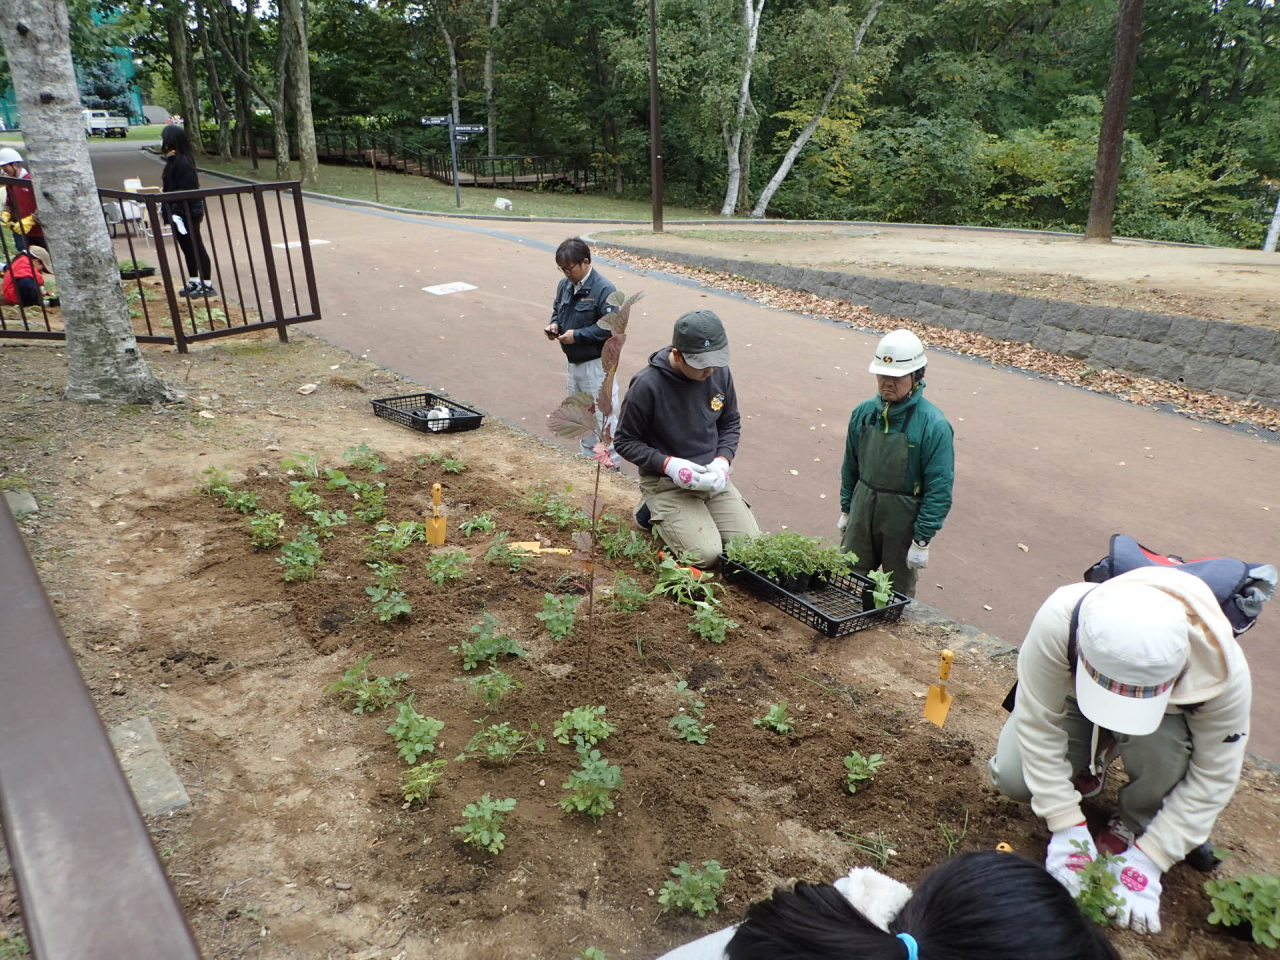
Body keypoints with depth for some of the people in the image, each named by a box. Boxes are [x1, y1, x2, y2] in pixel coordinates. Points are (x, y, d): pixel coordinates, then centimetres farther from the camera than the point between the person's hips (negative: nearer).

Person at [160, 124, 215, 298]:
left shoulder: (182, 162, -19)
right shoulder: (174, 160, 11)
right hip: (180, 213, 10)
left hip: (187, 214, -10)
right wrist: (165, 208, 16)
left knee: (196, 248, -3)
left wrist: (175, 212, -24)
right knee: (187, 248, 15)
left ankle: (206, 285, 3)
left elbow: (186, 190, -23)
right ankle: (193, 282, 24)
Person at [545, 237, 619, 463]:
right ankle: (588, 456, 36)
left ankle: (610, 462, 16)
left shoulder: (604, 289, -20)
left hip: (595, 364, -8)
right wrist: (554, 324, -5)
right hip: (572, 361, 8)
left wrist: (577, 335, -24)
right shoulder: (565, 285, 3)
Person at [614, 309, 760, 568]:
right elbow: (626, 442, -10)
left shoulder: (720, 372, -5)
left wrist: (723, 460, -9)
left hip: (713, 478, 5)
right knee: (706, 554, -19)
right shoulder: (647, 385, -20)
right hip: (665, 481, -5)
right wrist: (668, 464, -23)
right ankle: (655, 512, 8)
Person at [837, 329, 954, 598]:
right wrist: (846, 510, 14)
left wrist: (922, 540, -15)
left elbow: (939, 489, -16)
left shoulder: (933, 425, -17)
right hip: (862, 514, 5)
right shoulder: (864, 412, -2)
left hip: (903, 523, -4)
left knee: (899, 594, 12)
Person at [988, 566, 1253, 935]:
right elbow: (1038, 722, -31)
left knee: (1159, 743, -36)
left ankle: (1136, 823, -4)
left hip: (1167, 714, 0)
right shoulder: (1058, 621, -43)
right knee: (1011, 778, -20)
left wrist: (1148, 857, -25)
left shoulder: (1223, 671, -38)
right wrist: (1066, 825, -29)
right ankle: (1090, 762, 13)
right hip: (1073, 695, 0)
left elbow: (1214, 776, -24)